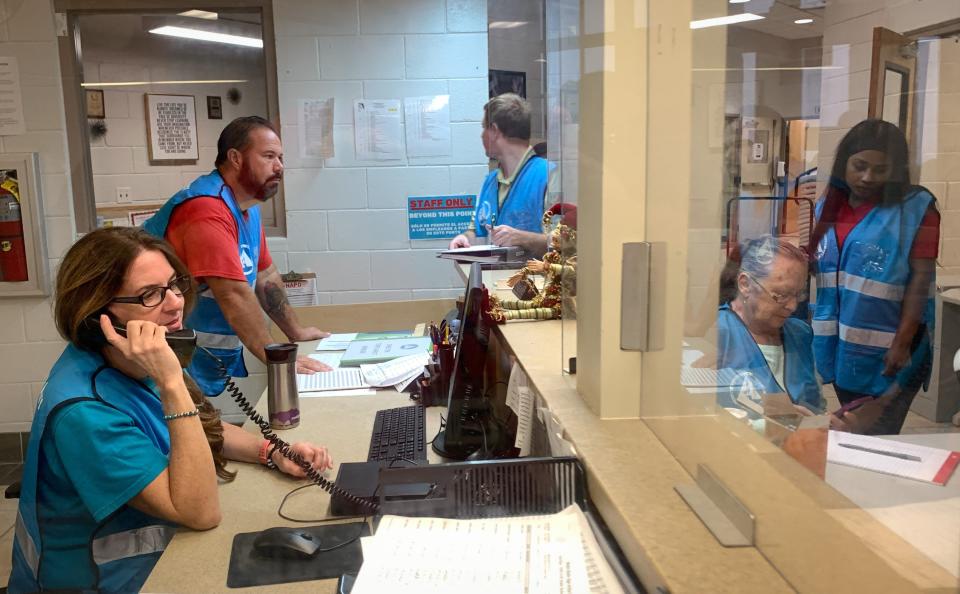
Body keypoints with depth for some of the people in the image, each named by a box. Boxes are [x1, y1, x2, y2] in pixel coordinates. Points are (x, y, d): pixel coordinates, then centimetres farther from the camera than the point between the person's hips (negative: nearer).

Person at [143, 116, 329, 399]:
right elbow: (234, 296, -29)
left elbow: (266, 277, 16)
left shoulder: (247, 206, 8)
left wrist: (296, 332, 16)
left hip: (227, 355, 9)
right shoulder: (207, 208, -23)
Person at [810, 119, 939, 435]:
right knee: (850, 433, 18)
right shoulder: (828, 207, 7)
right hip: (841, 349, 5)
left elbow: (921, 279, -11)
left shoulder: (916, 208, -8)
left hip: (887, 350, -5)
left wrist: (903, 343, -15)